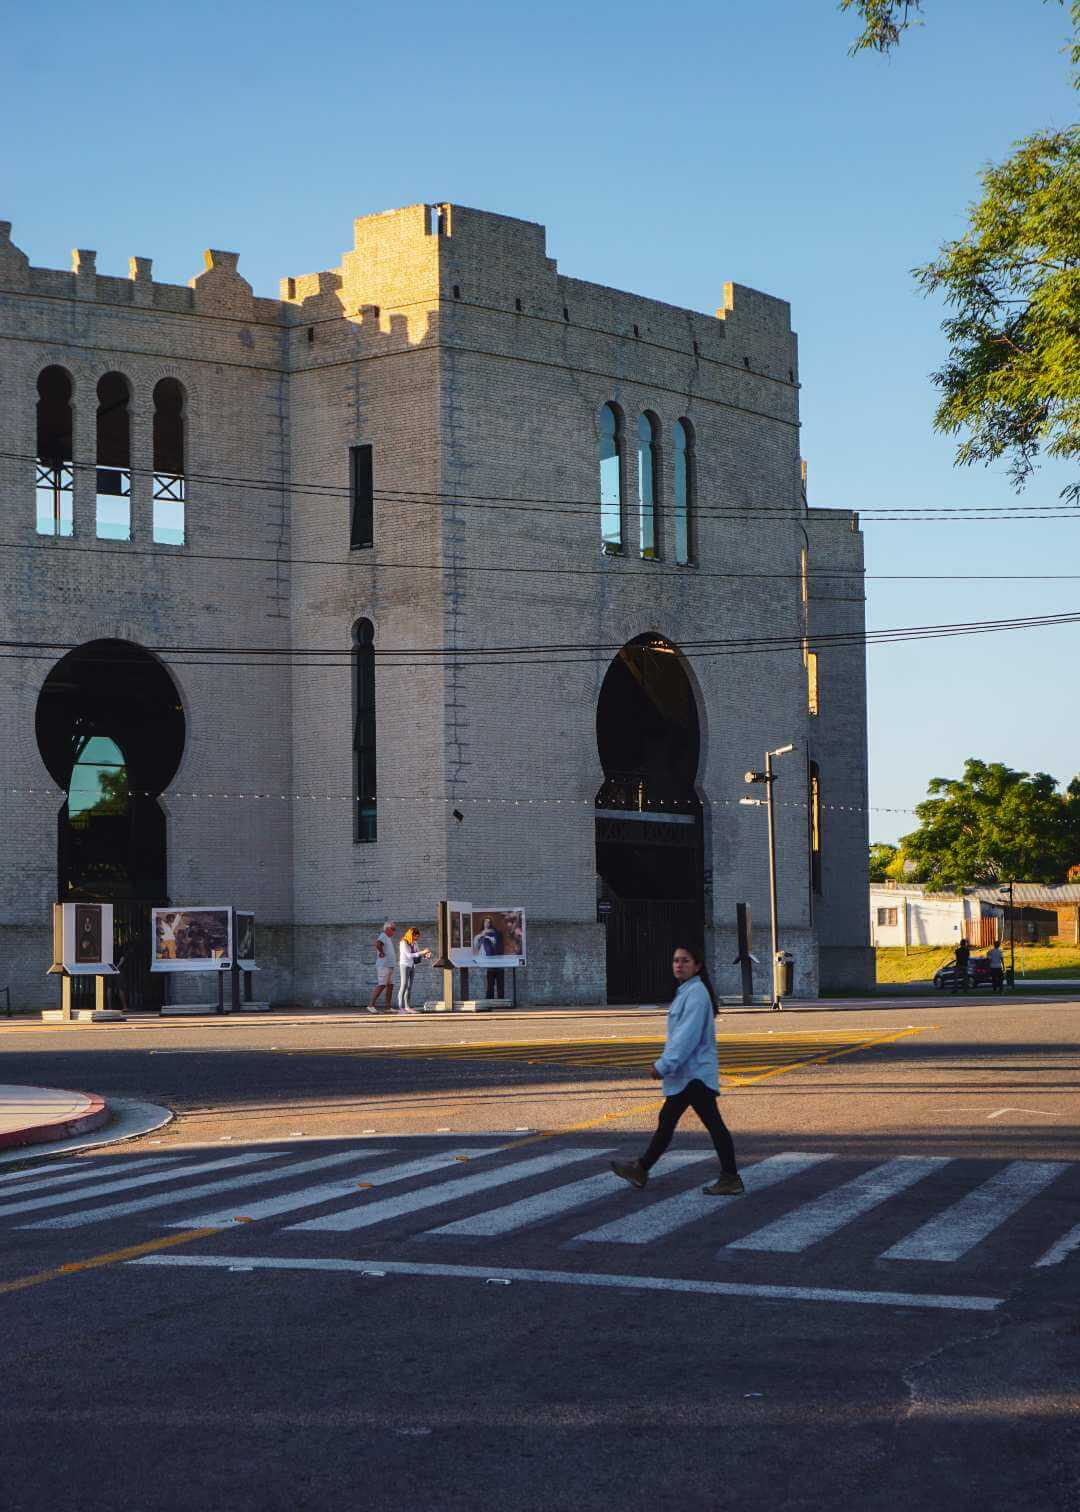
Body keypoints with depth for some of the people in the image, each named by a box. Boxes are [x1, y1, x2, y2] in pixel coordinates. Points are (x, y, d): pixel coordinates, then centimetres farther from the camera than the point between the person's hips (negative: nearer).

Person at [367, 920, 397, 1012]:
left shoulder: (388, 938, 18)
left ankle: (389, 1007, 11)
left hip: (389, 966, 10)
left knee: (390, 986, 9)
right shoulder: (383, 936, -12)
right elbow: (378, 944, -33)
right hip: (383, 966, -10)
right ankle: (371, 1005, -17)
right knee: (381, 986, -15)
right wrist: (382, 952, -19)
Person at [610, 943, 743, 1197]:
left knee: (713, 1123, -7)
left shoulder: (696, 993, -16)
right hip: (687, 1074, 11)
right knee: (666, 1119, 16)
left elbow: (687, 1036, -23)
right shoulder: (686, 992, 16)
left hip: (695, 1074, -11)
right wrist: (665, 1065, 19)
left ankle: (730, 1179, -5)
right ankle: (640, 1170, 25)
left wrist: (664, 1066, -21)